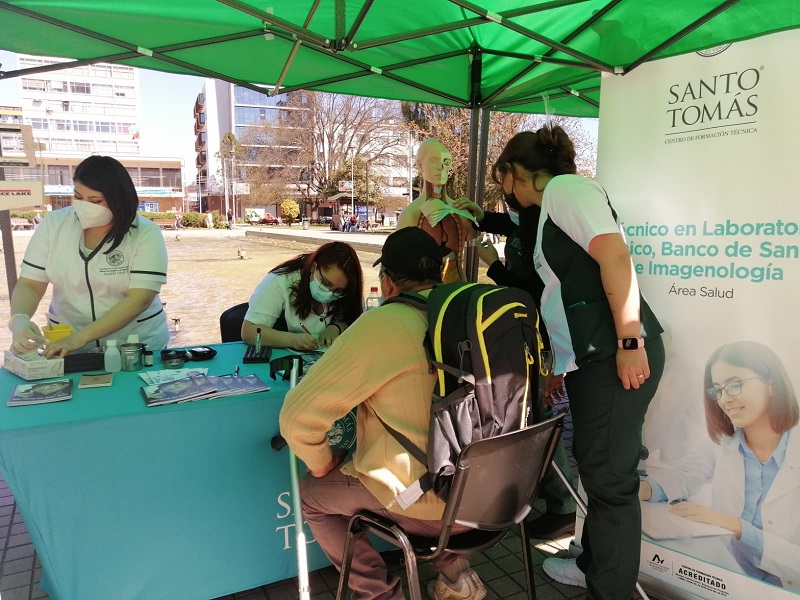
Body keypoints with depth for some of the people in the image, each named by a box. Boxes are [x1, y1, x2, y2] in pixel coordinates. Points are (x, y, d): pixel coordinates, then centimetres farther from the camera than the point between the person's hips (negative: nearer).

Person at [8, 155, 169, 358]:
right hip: (66, 347, 3)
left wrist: (81, 336, -25)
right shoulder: (52, 225, 1)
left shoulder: (145, 234, -10)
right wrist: (19, 319, -18)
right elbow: (30, 285, 3)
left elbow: (139, 300, -17)